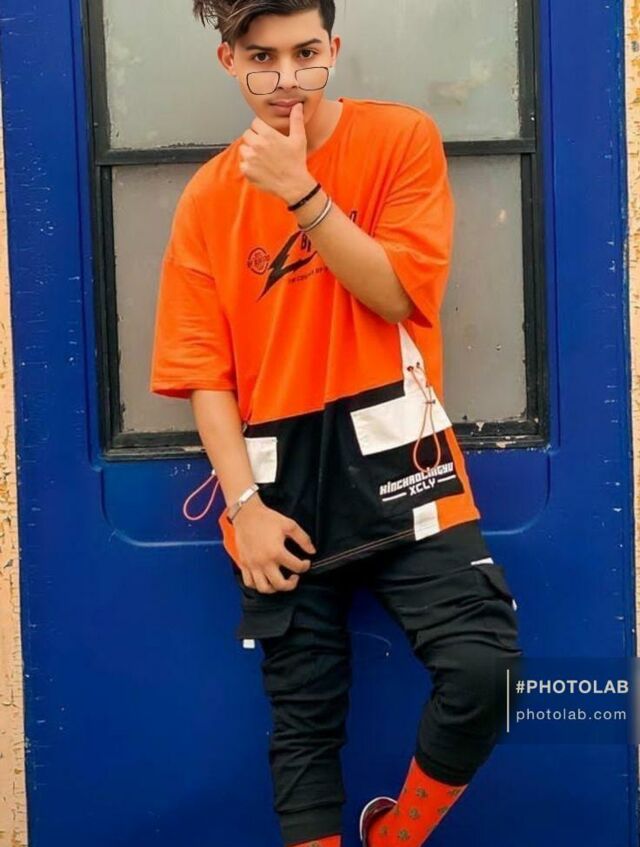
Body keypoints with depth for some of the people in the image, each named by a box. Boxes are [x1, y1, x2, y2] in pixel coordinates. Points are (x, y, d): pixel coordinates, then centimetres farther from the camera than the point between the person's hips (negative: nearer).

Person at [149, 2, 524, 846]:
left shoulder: (401, 138, 0)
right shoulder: (208, 198, 3)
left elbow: (396, 294, -10)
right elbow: (203, 370, 0)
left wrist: (300, 191, -16)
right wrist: (245, 504, -9)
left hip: (392, 457, -1)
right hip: (280, 482, 2)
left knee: (483, 666, -17)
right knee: (303, 719, 8)